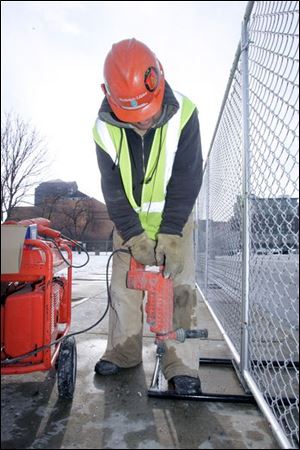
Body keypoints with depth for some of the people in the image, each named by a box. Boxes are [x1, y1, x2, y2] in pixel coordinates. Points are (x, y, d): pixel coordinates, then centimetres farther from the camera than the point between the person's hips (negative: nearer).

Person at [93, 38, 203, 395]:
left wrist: (170, 234, -24)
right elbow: (113, 189, -11)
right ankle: (122, 352, 22)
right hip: (128, 218, 3)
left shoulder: (183, 114, -21)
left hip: (175, 216, -2)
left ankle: (182, 366, 2)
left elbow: (187, 180, -20)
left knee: (179, 285, -8)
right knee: (123, 285, 5)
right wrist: (133, 235, -17)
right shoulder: (104, 128, -15)